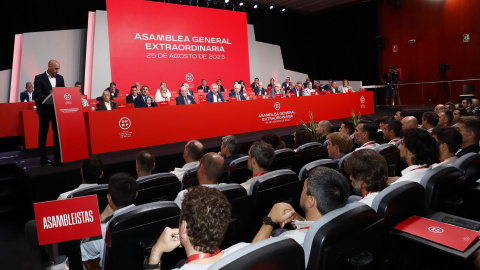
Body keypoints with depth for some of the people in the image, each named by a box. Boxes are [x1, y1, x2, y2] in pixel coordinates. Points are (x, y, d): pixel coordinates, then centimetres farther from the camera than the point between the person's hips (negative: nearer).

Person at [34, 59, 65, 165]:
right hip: (44, 110, -4)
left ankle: (58, 156, 11)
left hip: (57, 109, 4)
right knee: (43, 133, 4)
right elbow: (37, 94, -10)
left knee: (58, 132, 5)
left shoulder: (60, 78, 10)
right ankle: (43, 158, 10)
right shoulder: (39, 78, -3)